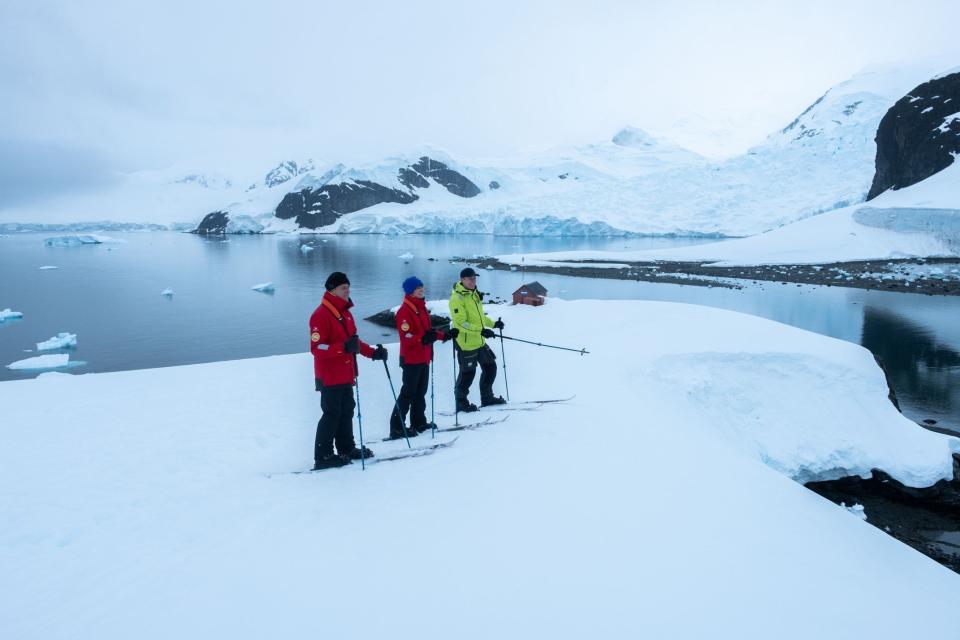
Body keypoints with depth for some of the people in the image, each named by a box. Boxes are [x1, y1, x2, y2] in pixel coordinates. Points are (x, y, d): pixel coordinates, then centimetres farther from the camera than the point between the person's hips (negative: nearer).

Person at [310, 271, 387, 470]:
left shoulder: (345, 313, 13)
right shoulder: (321, 315, -16)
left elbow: (354, 341, 21)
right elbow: (317, 348, -22)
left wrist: (373, 353, 11)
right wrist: (344, 347, -33)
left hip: (345, 375, 9)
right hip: (330, 377, -9)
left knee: (347, 411, 15)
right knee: (332, 414, -4)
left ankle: (347, 448, 27)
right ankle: (323, 456, 5)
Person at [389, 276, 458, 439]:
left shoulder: (421, 308, 14)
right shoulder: (405, 311, -15)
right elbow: (406, 337, -22)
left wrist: (445, 335, 16)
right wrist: (423, 339, -35)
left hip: (424, 358, 9)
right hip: (411, 359, -9)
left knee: (420, 392, 15)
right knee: (408, 393, -7)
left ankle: (419, 422, 25)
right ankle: (397, 427, -2)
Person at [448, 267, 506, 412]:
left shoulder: (475, 294, 11)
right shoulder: (457, 298, -16)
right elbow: (460, 322, -23)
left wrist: (493, 324, 11)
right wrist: (481, 330, -29)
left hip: (480, 341, 9)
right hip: (466, 343, -9)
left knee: (490, 367, 15)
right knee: (468, 373, 2)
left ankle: (487, 397, 30)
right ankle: (461, 402, 19)